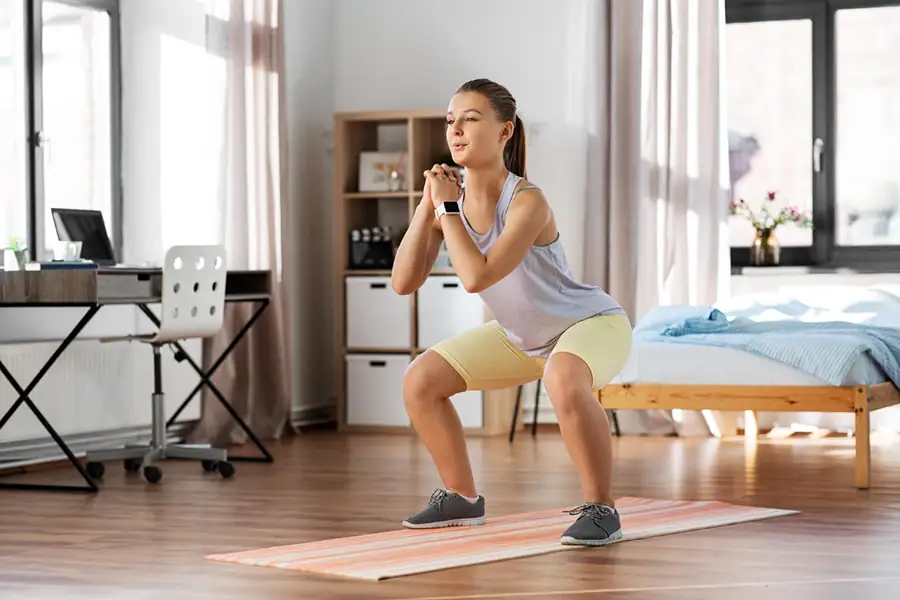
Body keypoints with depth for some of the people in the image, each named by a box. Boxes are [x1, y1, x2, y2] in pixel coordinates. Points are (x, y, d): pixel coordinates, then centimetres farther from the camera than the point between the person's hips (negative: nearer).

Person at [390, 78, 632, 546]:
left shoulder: (527, 202, -32)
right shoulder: (451, 199, -11)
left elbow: (476, 277, -42)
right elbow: (403, 282, -16)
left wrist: (448, 208, -32)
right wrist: (427, 206, -25)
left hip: (591, 323, -7)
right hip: (523, 336, 8)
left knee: (564, 380, -41)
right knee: (420, 380, 2)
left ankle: (600, 509, -23)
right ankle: (462, 498, 19)